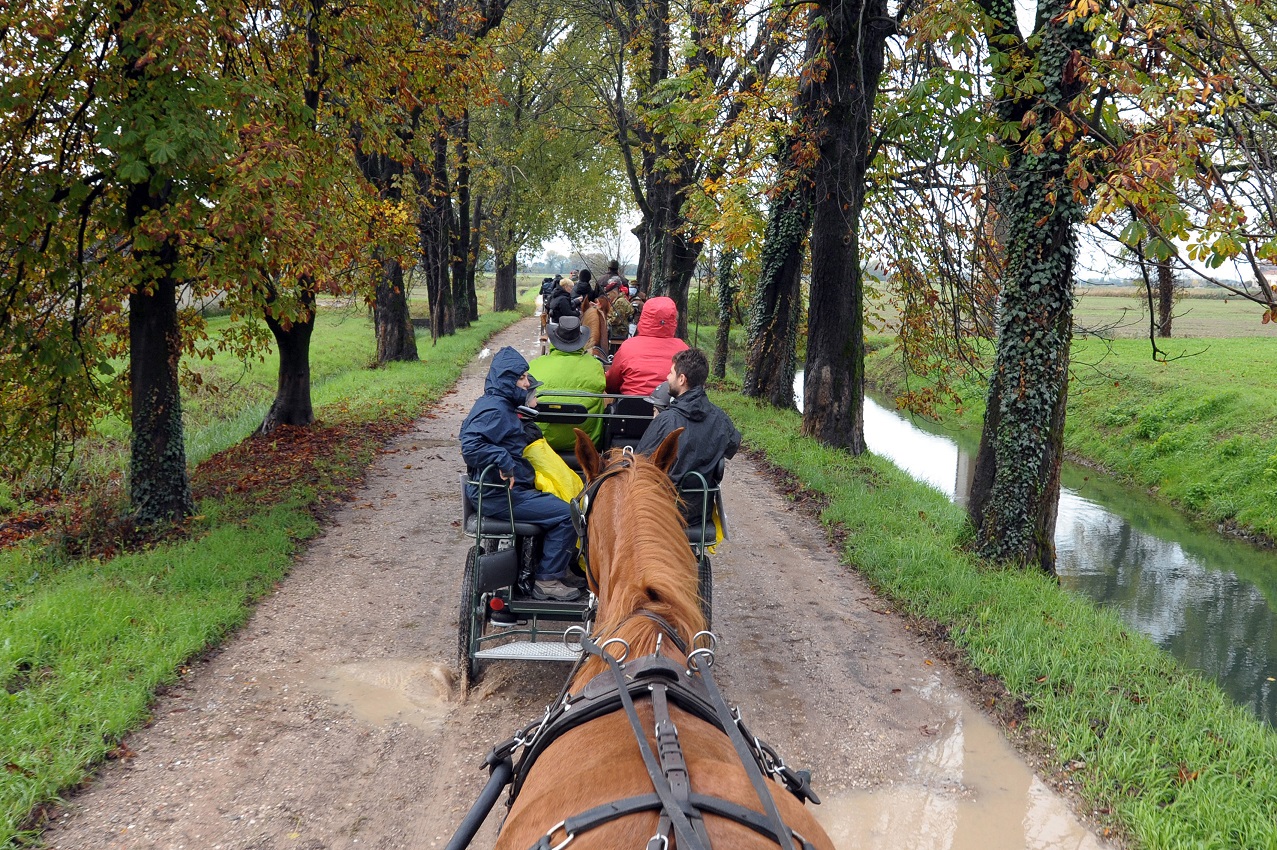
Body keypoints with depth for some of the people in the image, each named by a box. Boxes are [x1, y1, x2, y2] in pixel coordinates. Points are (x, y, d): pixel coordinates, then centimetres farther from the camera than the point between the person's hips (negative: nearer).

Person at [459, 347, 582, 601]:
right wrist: (503, 460, -30)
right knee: (566, 514, -16)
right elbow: (470, 446, -28)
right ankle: (548, 580, -7)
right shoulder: (494, 409, -17)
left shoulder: (503, 406, 15)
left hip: (511, 489, 11)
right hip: (498, 495, -11)